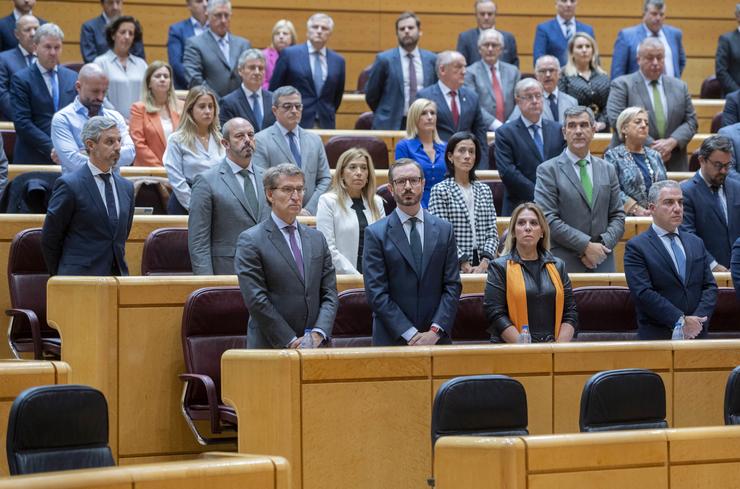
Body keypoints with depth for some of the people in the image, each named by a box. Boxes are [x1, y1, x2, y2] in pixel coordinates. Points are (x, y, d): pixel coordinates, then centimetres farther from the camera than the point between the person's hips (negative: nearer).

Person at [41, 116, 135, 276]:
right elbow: (49, 239, -1)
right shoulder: (69, 185, -6)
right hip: (79, 280, -5)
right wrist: (61, 277, 5)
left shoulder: (126, 187, 13)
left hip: (118, 275, 5)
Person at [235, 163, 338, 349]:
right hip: (270, 346, -4)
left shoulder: (316, 239, 12)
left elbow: (329, 294, 8)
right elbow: (256, 300, -11)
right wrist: (291, 341, -13)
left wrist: (318, 334, -8)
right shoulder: (250, 241, -4)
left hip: (315, 346, 4)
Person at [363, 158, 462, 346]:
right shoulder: (376, 234, -1)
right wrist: (411, 334, -13)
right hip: (392, 340, -2)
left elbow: (453, 286, 4)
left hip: (437, 338, 2)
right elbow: (376, 293, -7)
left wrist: (435, 331, -9)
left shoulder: (444, 230, 8)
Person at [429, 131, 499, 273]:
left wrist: (484, 262, -8)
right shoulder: (440, 190, 1)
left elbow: (492, 232, 9)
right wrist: (465, 264, -14)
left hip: (483, 264, 4)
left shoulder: (484, 190, 15)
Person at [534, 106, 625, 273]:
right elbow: (548, 219, -8)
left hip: (602, 264, 4)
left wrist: (603, 245, -5)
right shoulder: (548, 170, 0)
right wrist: (586, 245, -13)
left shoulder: (607, 170, 15)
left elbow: (617, 216, 14)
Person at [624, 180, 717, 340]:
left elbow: (710, 286, 12)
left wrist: (698, 319, -5)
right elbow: (643, 293, -10)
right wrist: (680, 321, -13)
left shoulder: (696, 244, 17)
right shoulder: (636, 247, 0)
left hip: (697, 334, 4)